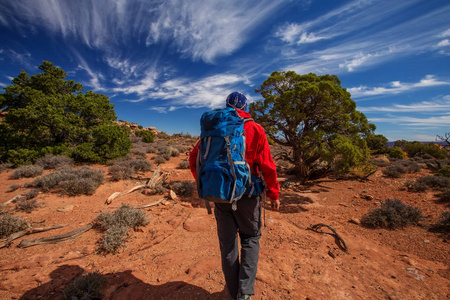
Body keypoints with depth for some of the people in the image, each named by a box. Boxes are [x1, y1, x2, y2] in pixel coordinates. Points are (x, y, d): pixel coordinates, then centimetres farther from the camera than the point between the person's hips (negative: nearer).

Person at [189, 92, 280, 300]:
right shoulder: (255, 129, -6)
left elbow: (194, 159, 2)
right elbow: (267, 166, -8)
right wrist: (274, 193, 3)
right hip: (246, 195, -2)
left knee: (227, 242, 18)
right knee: (250, 238, 21)